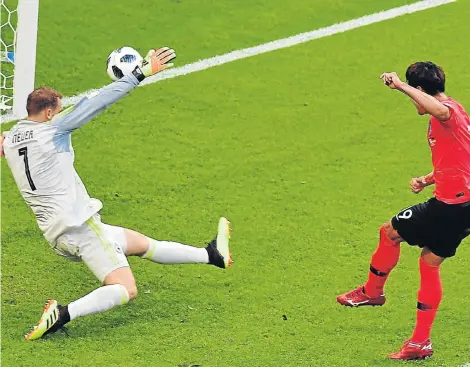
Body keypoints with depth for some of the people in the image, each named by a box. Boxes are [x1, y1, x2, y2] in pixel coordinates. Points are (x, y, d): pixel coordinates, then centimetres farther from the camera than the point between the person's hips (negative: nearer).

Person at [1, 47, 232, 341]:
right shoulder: (53, 130, -10)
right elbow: (99, 102, -10)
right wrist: (142, 72, -8)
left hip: (56, 236, 10)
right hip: (79, 224, -10)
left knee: (143, 243, 21)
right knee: (126, 291, -14)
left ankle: (212, 255, 33)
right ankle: (63, 314, -28)